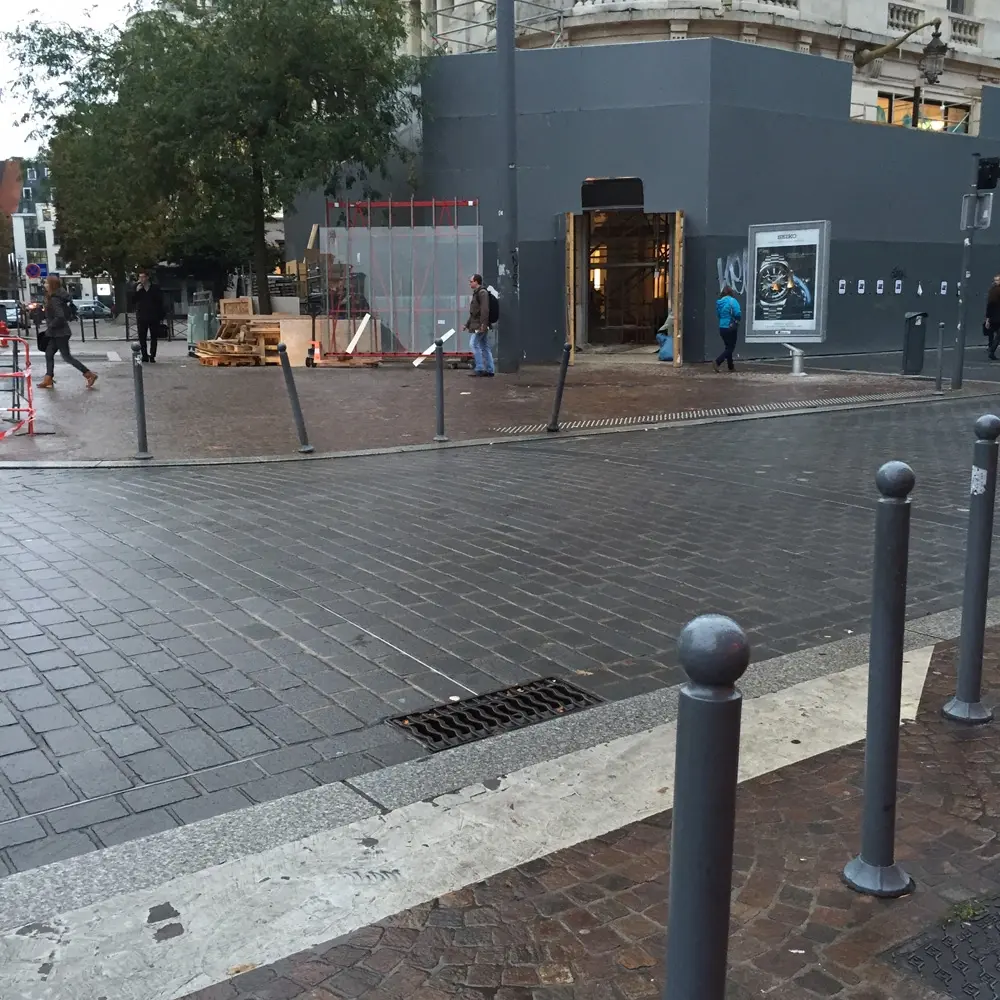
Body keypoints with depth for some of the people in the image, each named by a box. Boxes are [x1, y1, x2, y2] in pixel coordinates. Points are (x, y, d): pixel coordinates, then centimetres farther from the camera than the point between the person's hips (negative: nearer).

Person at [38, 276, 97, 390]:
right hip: (57, 332, 10)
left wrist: (51, 325, -15)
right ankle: (48, 380, 14)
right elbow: (72, 309, 17)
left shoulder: (54, 299, -20)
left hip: (60, 332, -10)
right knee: (49, 354, 11)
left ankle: (90, 375, -2)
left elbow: (60, 316, -30)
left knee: (67, 356, -4)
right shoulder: (58, 296, 9)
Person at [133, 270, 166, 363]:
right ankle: (145, 356, 6)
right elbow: (133, 300, 2)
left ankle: (152, 356, 7)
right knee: (142, 338, 1)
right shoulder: (138, 287, 5)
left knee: (153, 338, 2)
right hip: (141, 317, 2)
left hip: (154, 317, -2)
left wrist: (161, 316, -3)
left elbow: (160, 302, 1)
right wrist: (136, 291, -13)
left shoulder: (155, 288, 0)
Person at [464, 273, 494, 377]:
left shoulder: (482, 292, -11)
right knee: (485, 347, 8)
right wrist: (467, 324, 27)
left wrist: (483, 324, -27)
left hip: (481, 325, -10)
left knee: (474, 344, -11)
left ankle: (480, 369, -11)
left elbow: (485, 310, -21)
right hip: (479, 325, 10)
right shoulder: (476, 293, 21)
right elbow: (474, 312, 27)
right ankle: (489, 371, 8)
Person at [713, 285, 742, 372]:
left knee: (728, 347, 16)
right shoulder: (732, 301, -14)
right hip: (731, 327, -6)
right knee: (730, 348, 2)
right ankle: (718, 362, -15)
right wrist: (738, 319, 0)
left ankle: (730, 367, 20)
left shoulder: (719, 302, 4)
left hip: (722, 328, 6)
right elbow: (738, 313, -20)